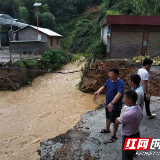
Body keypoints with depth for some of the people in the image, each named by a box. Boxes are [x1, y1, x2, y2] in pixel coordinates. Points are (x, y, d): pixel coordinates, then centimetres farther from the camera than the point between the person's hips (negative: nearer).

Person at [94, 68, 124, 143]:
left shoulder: (120, 83, -27)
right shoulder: (109, 80, -2)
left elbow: (119, 94, -37)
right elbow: (103, 86, 6)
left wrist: (112, 103, -49)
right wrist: (98, 91, -15)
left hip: (115, 106, -8)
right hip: (108, 104, 8)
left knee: (115, 121, 10)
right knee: (108, 117, 27)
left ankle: (114, 136, 28)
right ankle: (107, 129, 51)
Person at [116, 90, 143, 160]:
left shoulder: (128, 114, -38)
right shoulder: (139, 108, -10)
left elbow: (117, 122, -20)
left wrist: (118, 118, 2)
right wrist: (122, 118, 1)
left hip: (128, 138, -8)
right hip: (136, 134, 8)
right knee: (132, 149, 35)